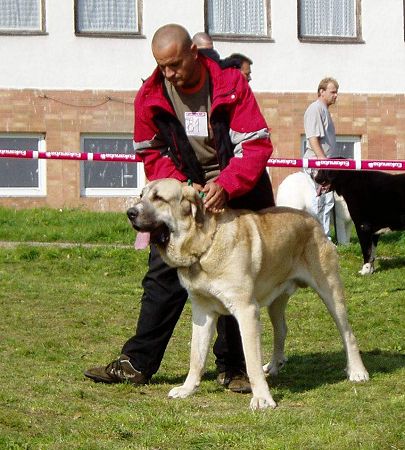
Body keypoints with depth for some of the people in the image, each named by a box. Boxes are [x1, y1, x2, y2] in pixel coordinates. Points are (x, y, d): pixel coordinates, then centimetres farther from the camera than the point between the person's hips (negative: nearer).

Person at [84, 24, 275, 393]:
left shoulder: (230, 84, -16)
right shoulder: (150, 96, -7)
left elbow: (256, 144, -19)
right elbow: (151, 153, 1)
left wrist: (224, 186, -32)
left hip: (234, 193, -2)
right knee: (164, 273, -4)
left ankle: (233, 367, 10)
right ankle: (138, 362, -1)